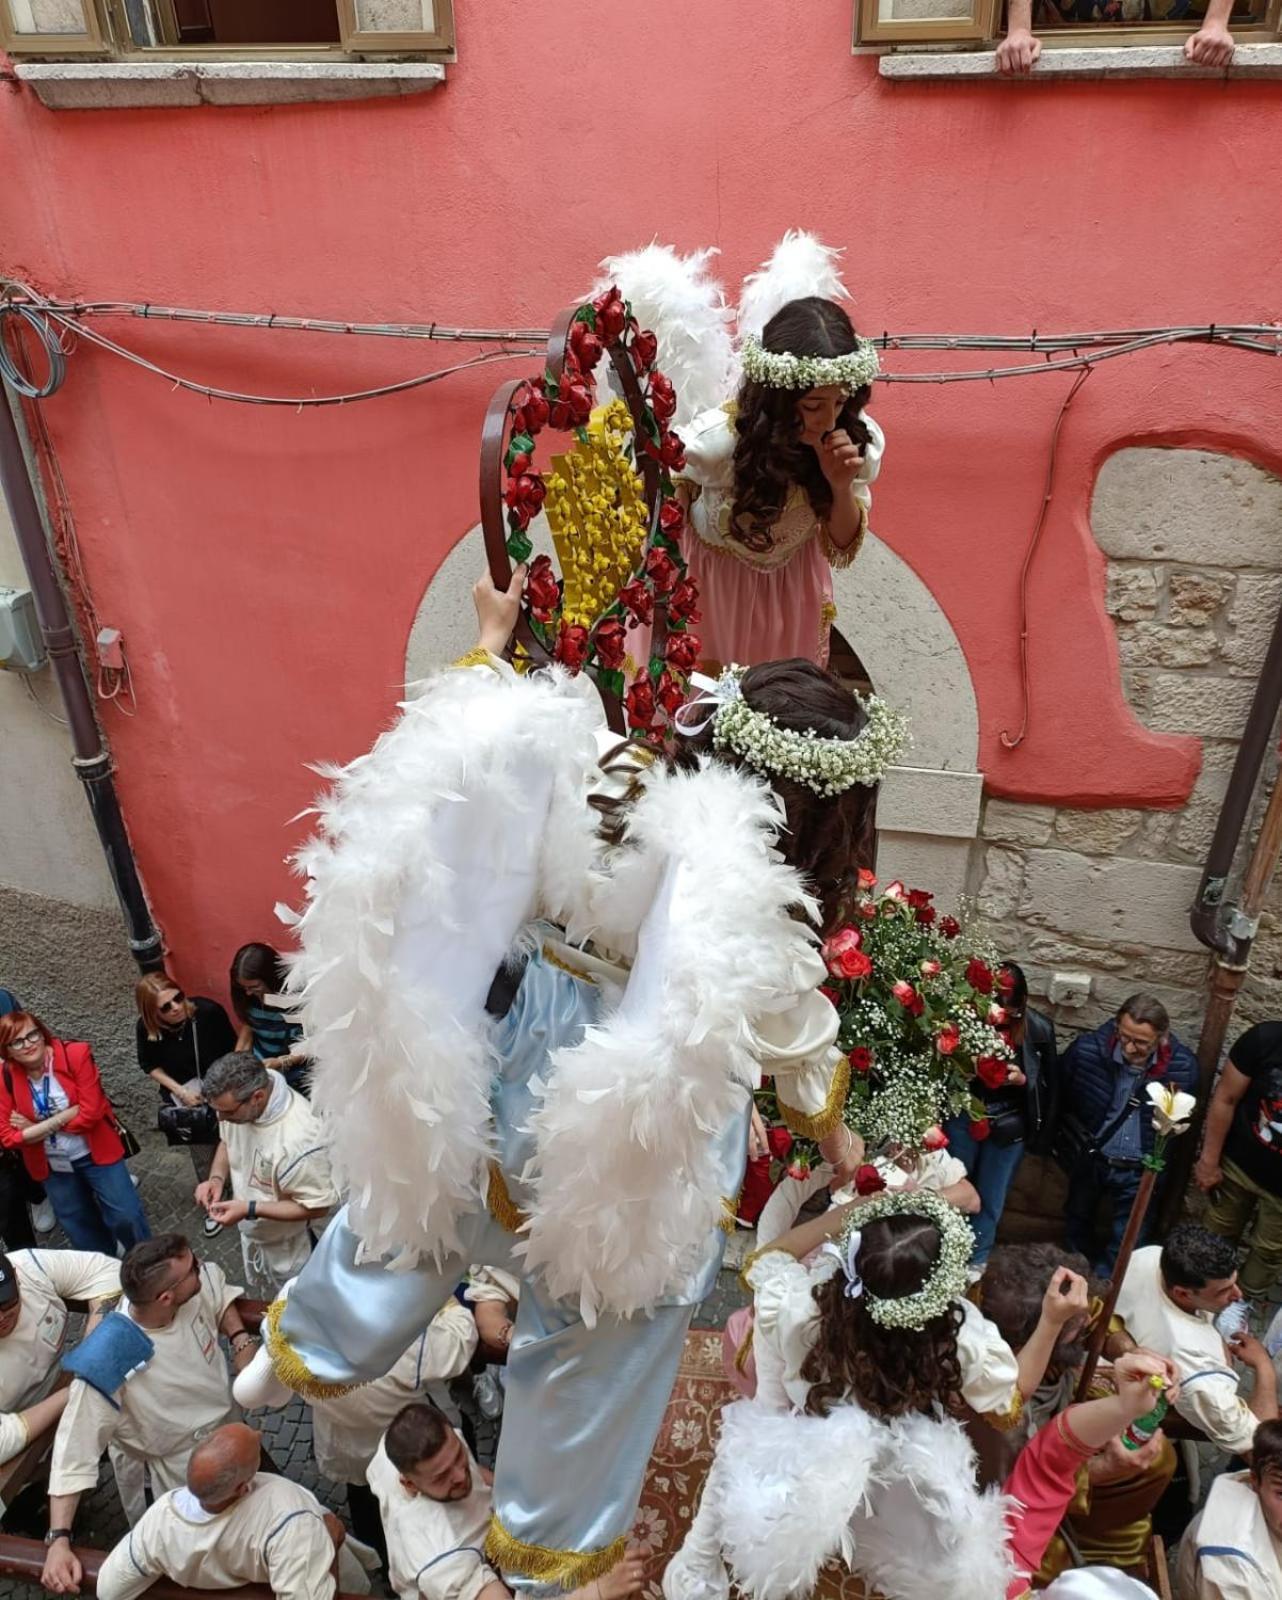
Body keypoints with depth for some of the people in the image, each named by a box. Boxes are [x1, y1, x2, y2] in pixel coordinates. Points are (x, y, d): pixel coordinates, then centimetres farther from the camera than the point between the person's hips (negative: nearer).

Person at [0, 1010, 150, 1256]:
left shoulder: (76, 1055, -20)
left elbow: (91, 1113, -23)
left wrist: (36, 1128, -19)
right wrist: (66, 1116, -22)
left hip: (95, 1152, -3)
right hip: (51, 1166, 3)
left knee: (126, 1216, 2)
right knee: (79, 1227, 21)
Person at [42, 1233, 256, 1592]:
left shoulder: (195, 1285, -24)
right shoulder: (108, 1364, -39)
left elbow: (219, 1291, 1)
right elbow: (75, 1451, -29)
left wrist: (240, 1339, -13)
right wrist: (58, 1539, -33)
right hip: (192, 1475, -6)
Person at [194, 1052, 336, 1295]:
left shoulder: (298, 1139, -43)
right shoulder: (239, 1098, -22)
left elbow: (318, 1207, -30)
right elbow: (227, 1141, 2)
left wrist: (249, 1209, -32)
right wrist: (217, 1178, -17)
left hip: (284, 1244, -6)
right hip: (252, 1229, 7)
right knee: (261, 1296, 34)